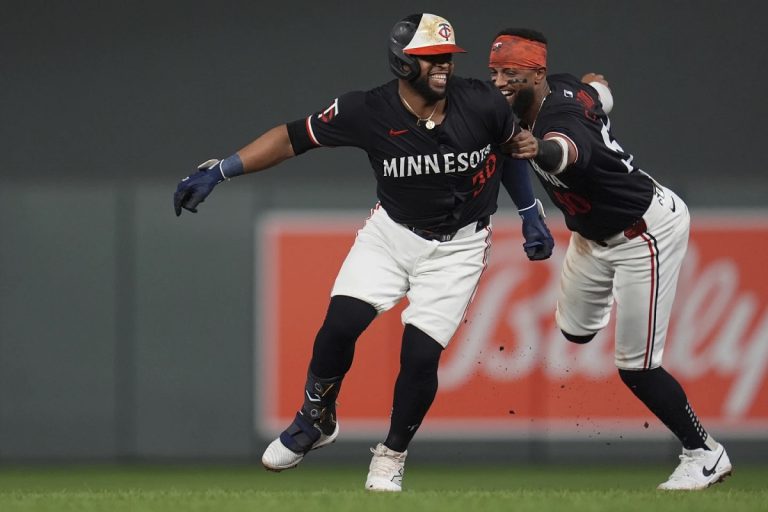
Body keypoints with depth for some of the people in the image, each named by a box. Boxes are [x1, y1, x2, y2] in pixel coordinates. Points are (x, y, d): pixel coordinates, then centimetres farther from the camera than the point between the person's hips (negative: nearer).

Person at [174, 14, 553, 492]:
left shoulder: (481, 103, -19)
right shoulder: (368, 111, -20)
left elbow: (513, 145, 3)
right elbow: (293, 137, -14)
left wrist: (531, 215, 5)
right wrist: (218, 171, -21)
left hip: (457, 246, -1)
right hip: (392, 232, 1)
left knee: (421, 353, -11)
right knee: (341, 322, -16)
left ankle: (393, 454, 15)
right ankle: (316, 421, 13)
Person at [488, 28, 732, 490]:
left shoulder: (559, 119, -36)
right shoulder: (562, 87, -10)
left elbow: (567, 149, -63)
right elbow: (600, 88, 13)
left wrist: (541, 150, -83)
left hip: (647, 233, -9)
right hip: (595, 232, 9)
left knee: (637, 368, -7)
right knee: (575, 331, 27)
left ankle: (704, 454, 9)